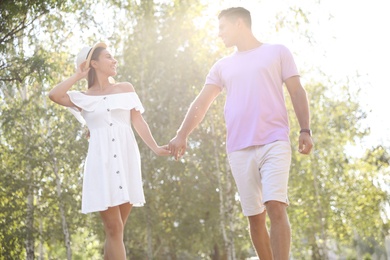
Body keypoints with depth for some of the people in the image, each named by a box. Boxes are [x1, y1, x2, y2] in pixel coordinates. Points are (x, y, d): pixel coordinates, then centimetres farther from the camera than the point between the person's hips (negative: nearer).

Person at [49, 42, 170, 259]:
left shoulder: (126, 89, 15)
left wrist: (155, 147, -5)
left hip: (126, 157, 2)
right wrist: (78, 75, 4)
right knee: (114, 228, -8)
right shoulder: (84, 98, 9)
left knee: (115, 229, 4)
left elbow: (139, 122, 9)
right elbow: (54, 95, -8)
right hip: (101, 161, -2)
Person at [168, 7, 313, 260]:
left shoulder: (277, 52, 11)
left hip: (275, 142, -4)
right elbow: (201, 103, 12)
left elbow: (297, 92, 7)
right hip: (239, 149, 4)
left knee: (276, 207, -18)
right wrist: (182, 134, -1)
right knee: (254, 215, 3)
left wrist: (305, 130, -5)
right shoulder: (222, 66, 19)